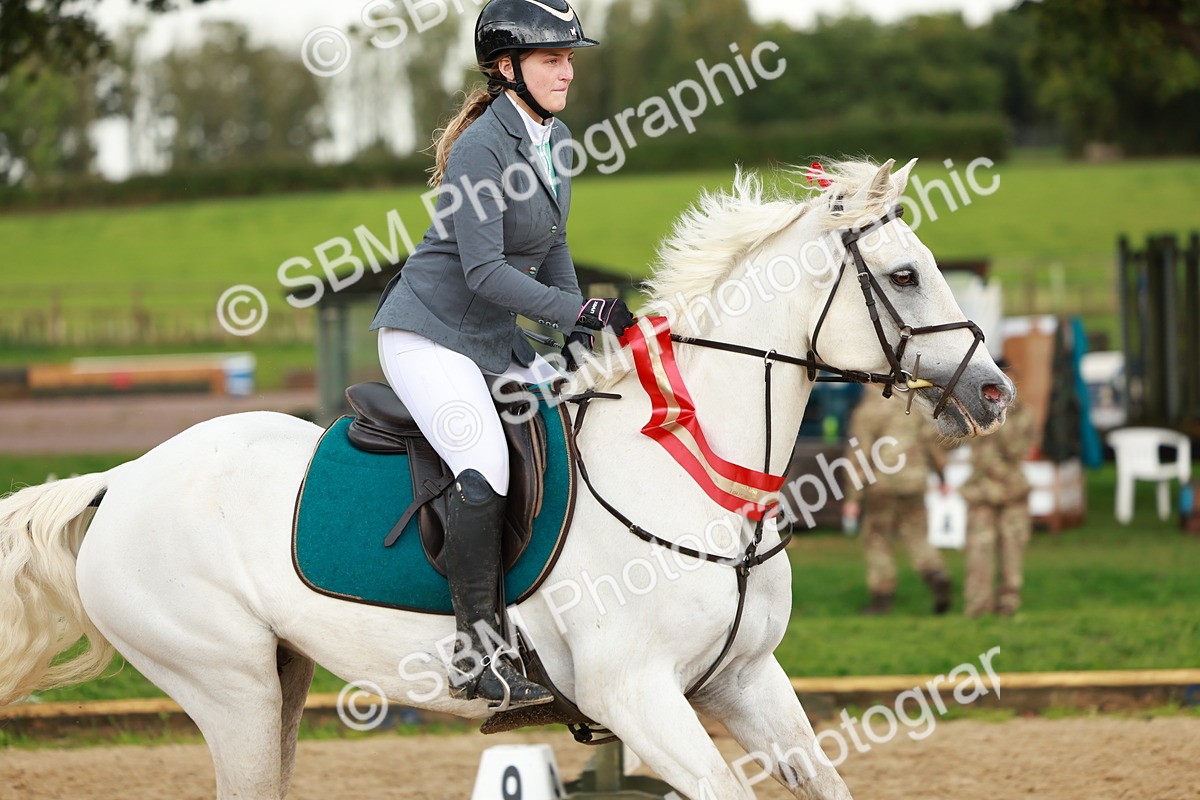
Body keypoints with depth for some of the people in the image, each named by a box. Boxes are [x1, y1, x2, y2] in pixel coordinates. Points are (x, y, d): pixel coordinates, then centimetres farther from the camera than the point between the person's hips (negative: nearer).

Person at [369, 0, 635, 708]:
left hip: (499, 343, 9)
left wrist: (583, 336, 9)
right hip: (430, 336, -9)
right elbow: (484, 272, -23)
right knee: (485, 469, -26)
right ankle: (478, 654, -22)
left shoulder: (557, 143, 8)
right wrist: (579, 309, -25)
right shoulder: (481, 148, -19)